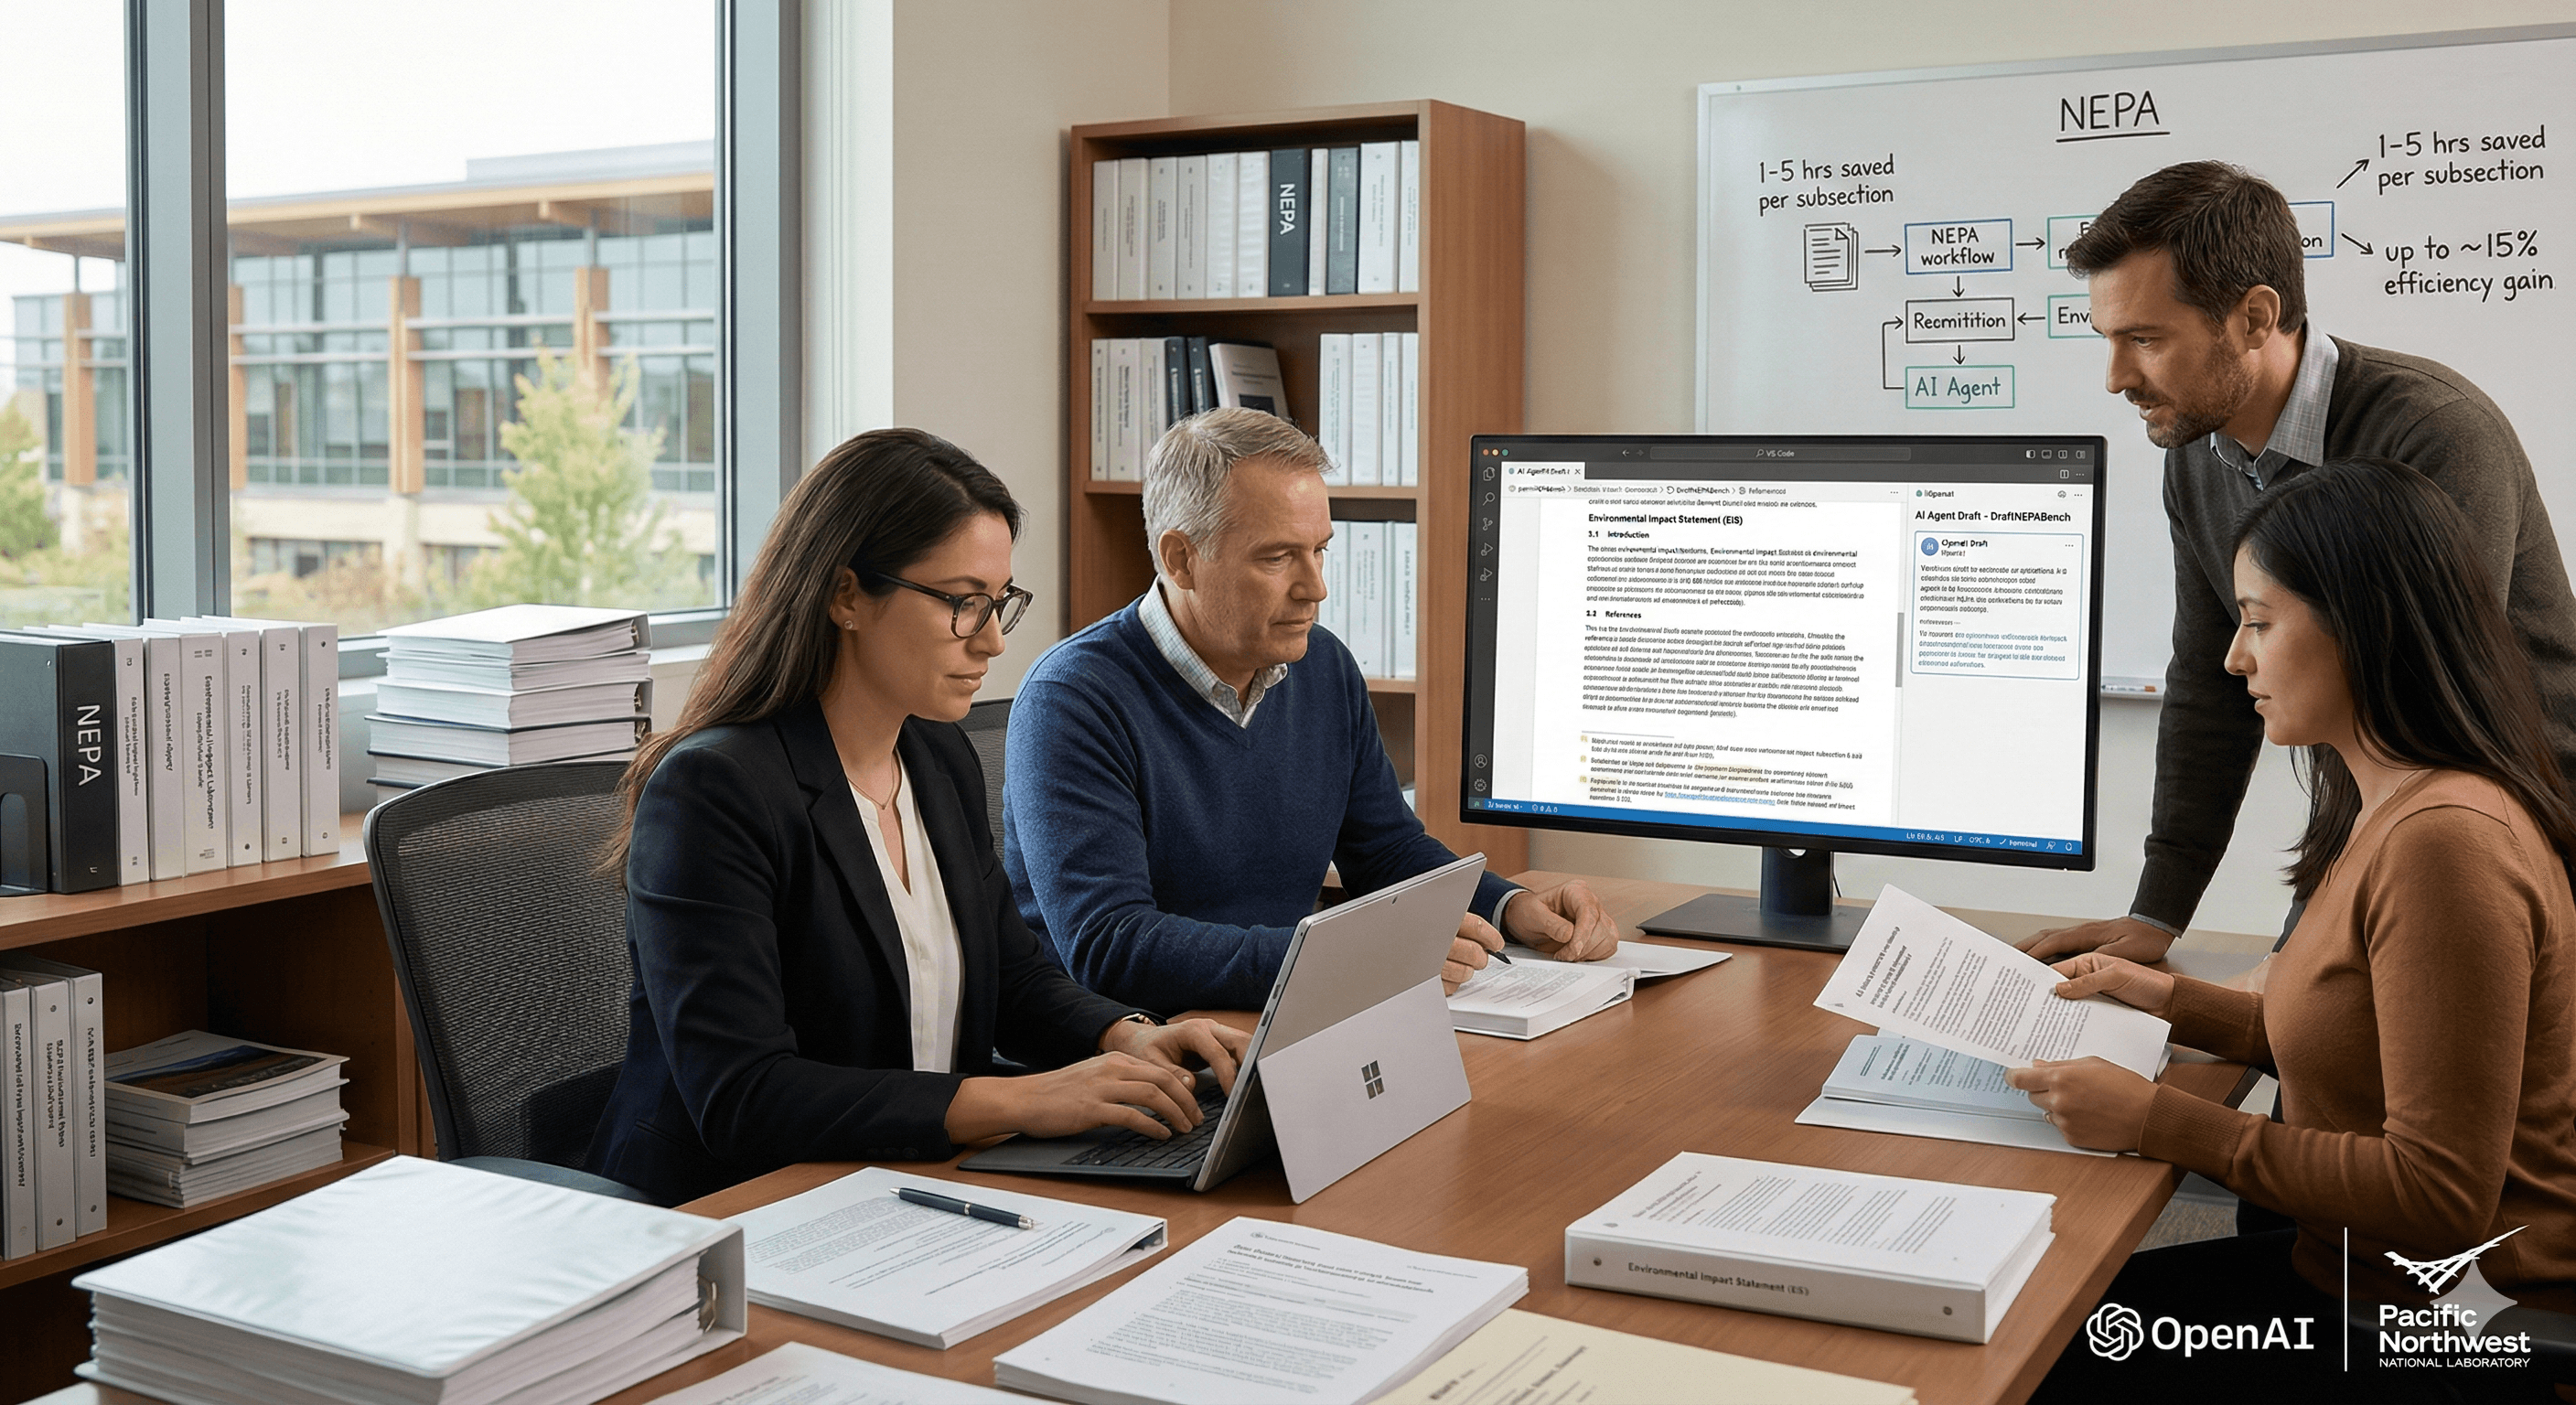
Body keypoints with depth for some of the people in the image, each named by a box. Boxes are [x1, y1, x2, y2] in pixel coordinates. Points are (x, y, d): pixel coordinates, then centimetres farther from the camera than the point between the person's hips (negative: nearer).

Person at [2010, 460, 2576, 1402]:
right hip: (2358, 1273, 9)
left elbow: (2441, 1196, -24)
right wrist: (2164, 998, 16)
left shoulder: (2445, 841, -24)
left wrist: (2162, 1124, -21)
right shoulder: (2387, 812, 9)